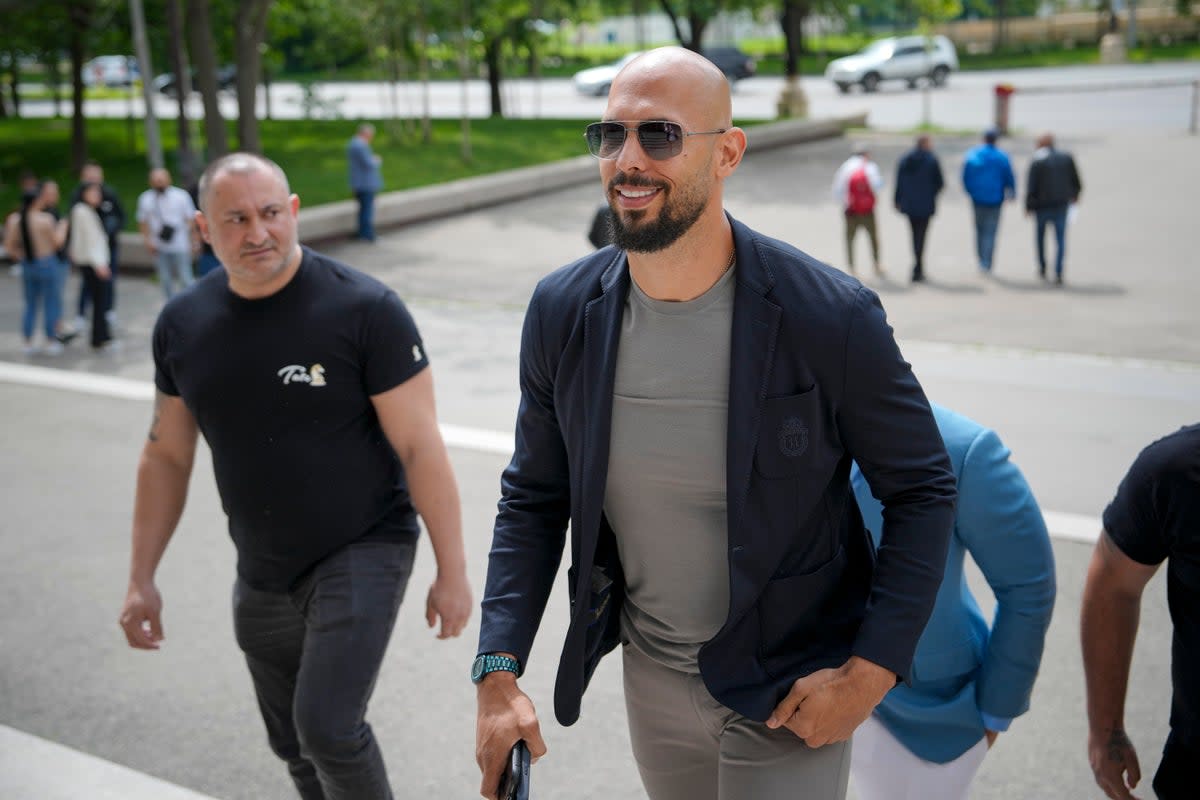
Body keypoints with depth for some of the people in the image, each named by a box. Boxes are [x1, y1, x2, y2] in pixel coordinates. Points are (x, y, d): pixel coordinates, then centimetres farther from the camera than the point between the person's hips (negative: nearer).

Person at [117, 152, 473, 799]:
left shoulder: (364, 309, -17)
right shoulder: (182, 324, -2)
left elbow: (420, 445, -15)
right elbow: (166, 456, 8)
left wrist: (451, 571, -14)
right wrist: (141, 578, 8)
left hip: (362, 552, -5)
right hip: (262, 576, 6)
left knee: (328, 727, -18)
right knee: (295, 746, 17)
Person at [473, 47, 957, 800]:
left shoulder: (833, 316, -22)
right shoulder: (563, 311, -10)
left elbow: (923, 489, -10)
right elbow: (533, 498, -1)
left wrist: (871, 673, -16)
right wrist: (498, 673, -9)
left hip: (788, 689, -4)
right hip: (652, 675, 4)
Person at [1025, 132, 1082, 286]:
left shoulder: (1037, 161, -10)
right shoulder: (1066, 157, 1)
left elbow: (1031, 187, -12)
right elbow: (1075, 180, 9)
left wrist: (1028, 207, -3)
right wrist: (1075, 194, 27)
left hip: (1042, 205, -2)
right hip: (1061, 204, 2)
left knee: (1040, 236, 19)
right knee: (1060, 240, 3)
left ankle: (1042, 268, 28)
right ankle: (1058, 273, -8)